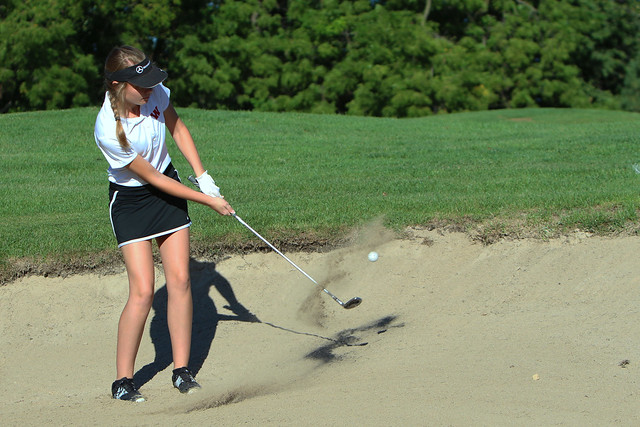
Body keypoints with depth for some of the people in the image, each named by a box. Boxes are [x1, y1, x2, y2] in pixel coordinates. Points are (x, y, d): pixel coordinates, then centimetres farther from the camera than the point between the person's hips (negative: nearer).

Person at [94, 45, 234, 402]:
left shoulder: (155, 92, -14)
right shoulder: (109, 130, -30)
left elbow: (177, 127, 8)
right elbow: (153, 178, -21)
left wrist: (202, 175, -1)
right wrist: (208, 200, -16)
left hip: (170, 190, 5)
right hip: (130, 200, -5)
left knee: (180, 279, -1)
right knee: (143, 291, -13)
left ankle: (182, 370, 8)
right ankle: (123, 380, 1)